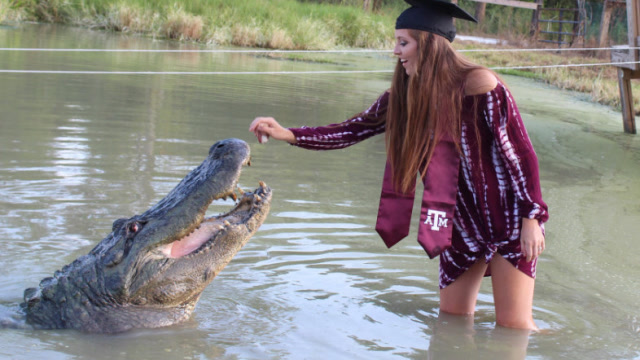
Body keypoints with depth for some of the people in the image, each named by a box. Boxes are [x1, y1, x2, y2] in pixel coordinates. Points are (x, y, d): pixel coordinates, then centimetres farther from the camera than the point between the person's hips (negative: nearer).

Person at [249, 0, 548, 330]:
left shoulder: (479, 85, -21)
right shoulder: (404, 96, -4)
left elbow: (520, 154, -17)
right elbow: (353, 130, -1)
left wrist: (532, 218, -18)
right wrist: (289, 135, -10)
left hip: (508, 219, -6)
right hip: (462, 223, 6)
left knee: (514, 327, -5)